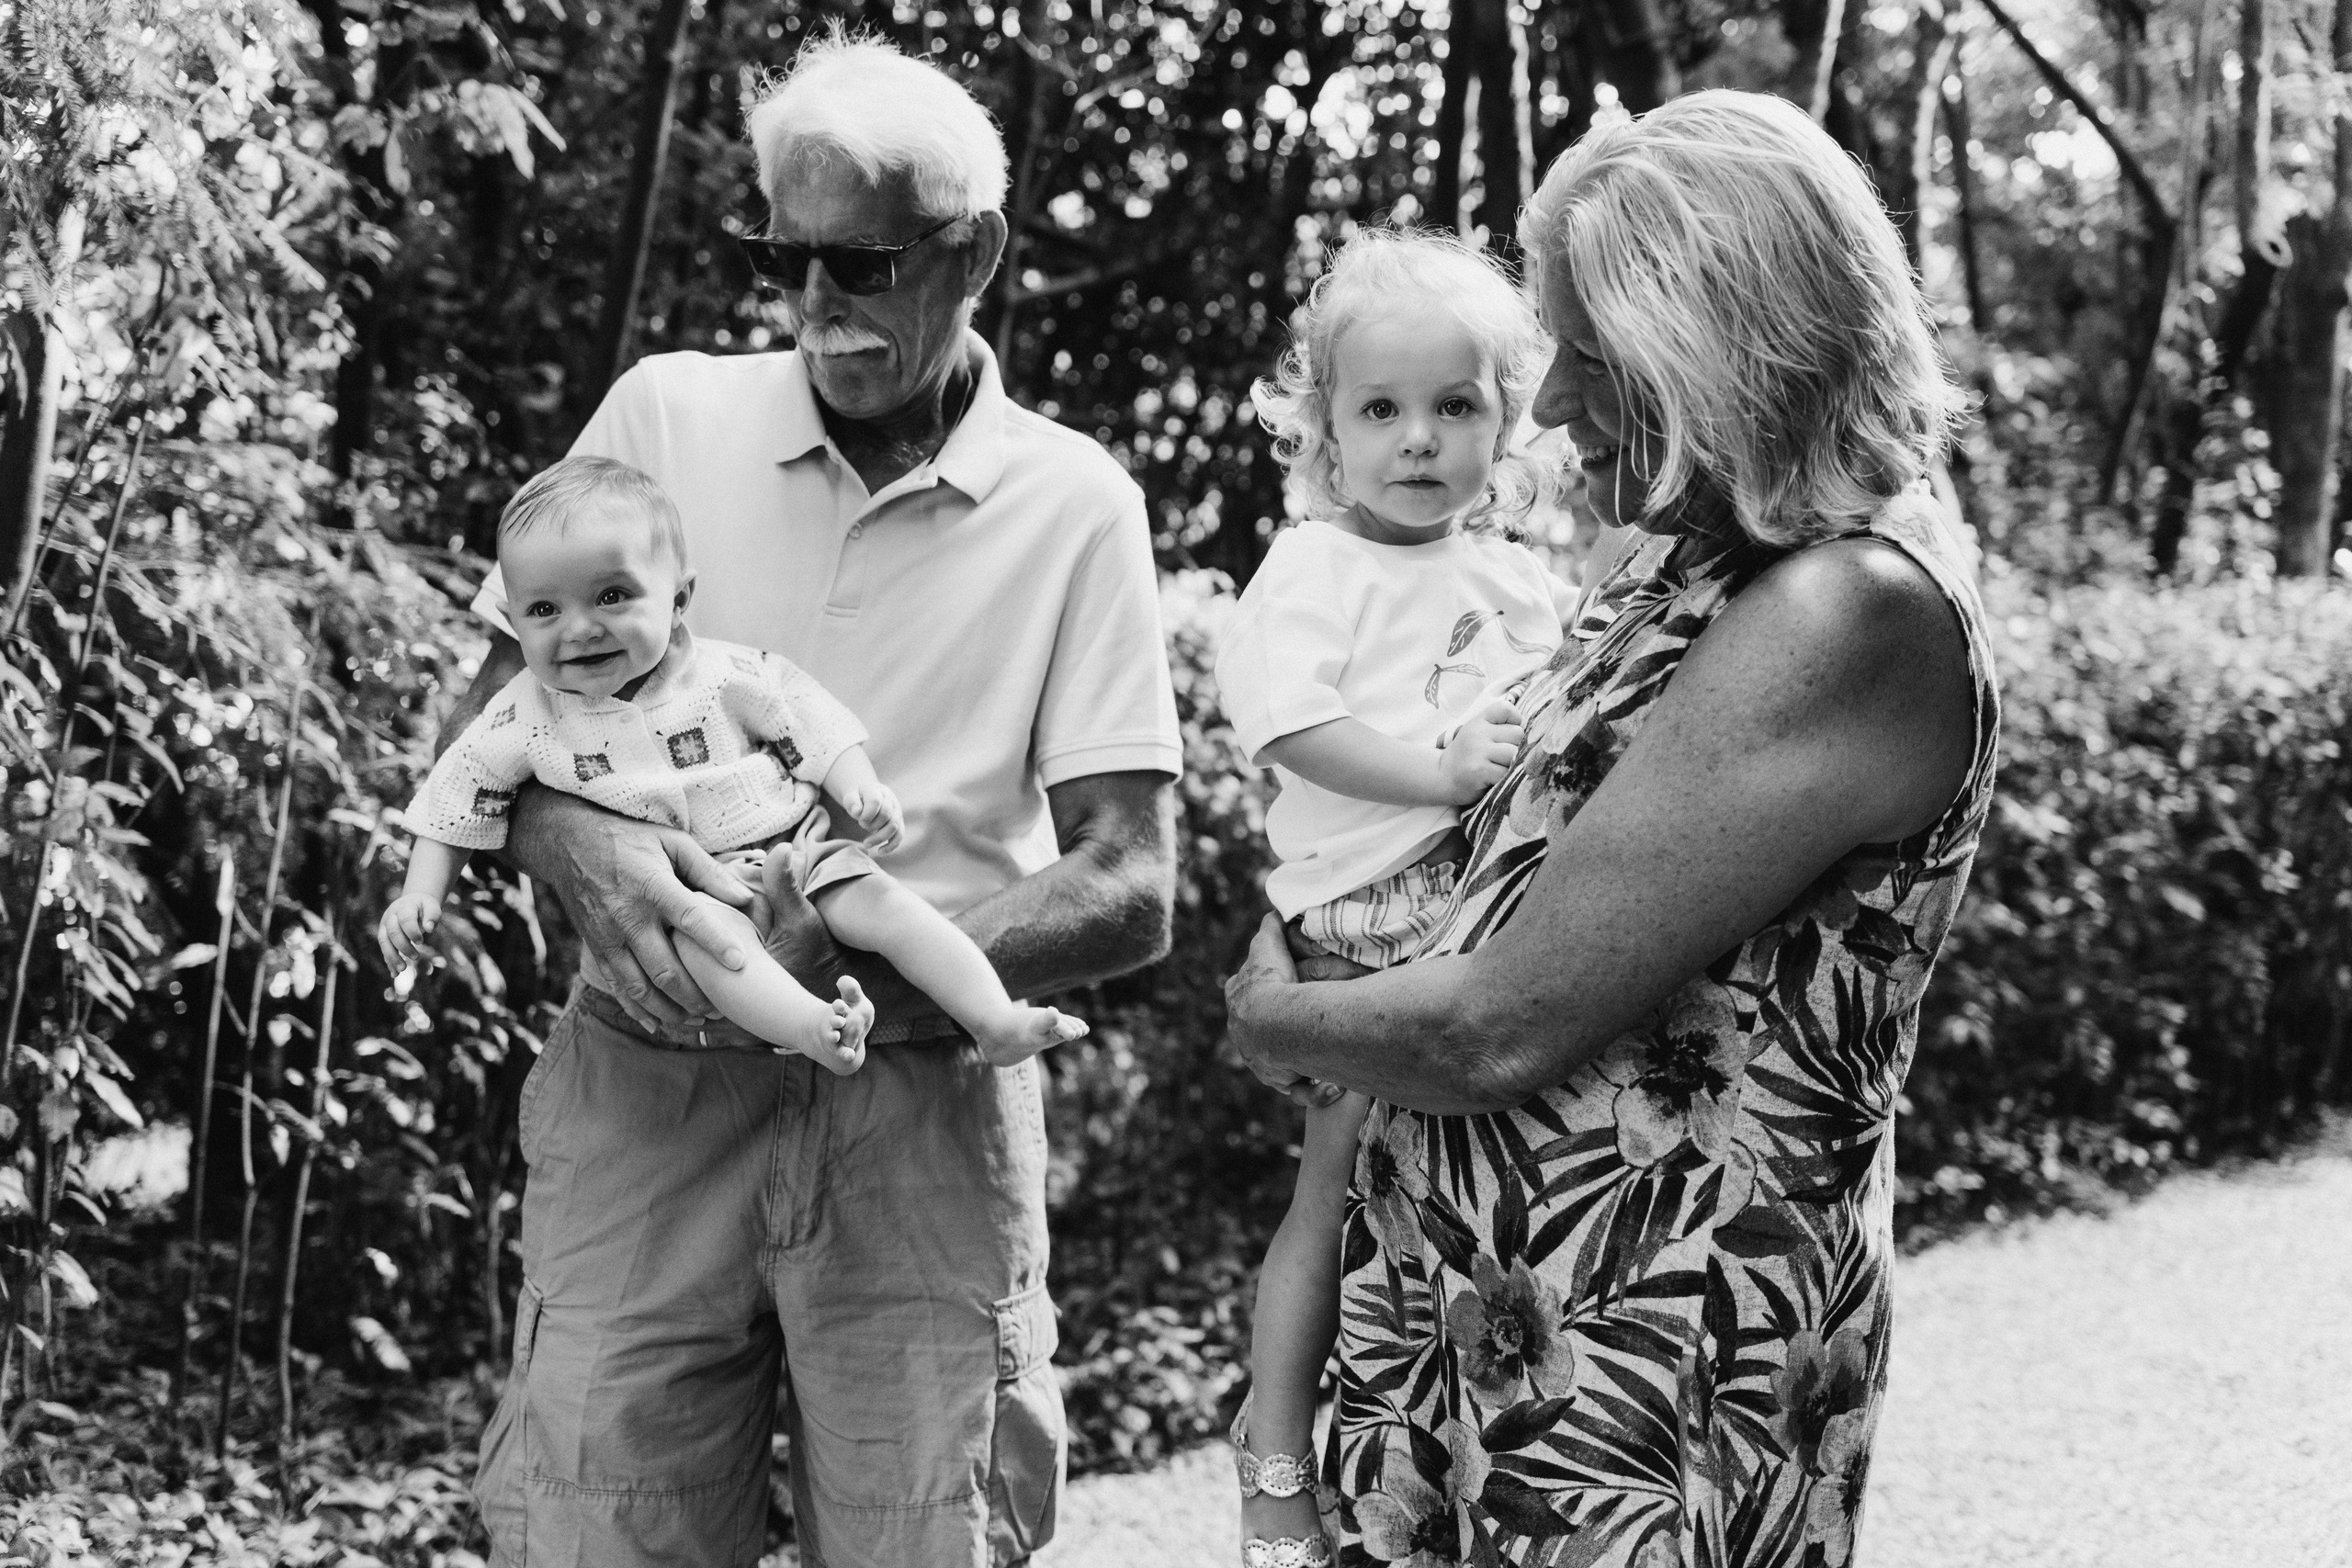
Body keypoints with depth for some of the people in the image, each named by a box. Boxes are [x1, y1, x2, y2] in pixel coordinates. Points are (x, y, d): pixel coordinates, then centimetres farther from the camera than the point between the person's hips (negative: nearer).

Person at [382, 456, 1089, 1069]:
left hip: (798, 850, 2)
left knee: (877, 898, -20)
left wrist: (862, 789, -10)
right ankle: (812, 1029, -55)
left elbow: (815, 727, 5)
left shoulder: (727, 674, -1)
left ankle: (997, 1021, -24)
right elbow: (457, 804, 9)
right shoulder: (526, 718, 1)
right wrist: (421, 895, 1)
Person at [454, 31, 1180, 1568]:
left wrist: (866, 959, -20)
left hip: (925, 1108, 0)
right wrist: (581, 845, -17)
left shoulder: (1075, 505, 1)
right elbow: (484, 724, 6)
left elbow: (1130, 892, -4)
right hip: (649, 1078, 1)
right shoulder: (668, 415, 4)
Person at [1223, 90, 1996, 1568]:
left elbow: (1498, 1029, -21)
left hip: (1643, 1382, -9)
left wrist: (1278, 1020, -5)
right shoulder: (1714, 562, 9)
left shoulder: (1851, 615, -21)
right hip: (1498, 1308, 9)